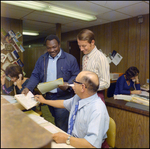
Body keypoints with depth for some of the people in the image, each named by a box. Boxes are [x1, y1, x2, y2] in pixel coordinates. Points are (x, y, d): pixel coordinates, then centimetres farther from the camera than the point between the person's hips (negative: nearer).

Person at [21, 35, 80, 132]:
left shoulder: (70, 59, -5)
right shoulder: (42, 59, 7)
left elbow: (76, 76, -5)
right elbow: (35, 76, 8)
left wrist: (68, 85, -24)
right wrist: (28, 88, -7)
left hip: (63, 97, -4)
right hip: (48, 97, 4)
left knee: (62, 126, -1)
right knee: (57, 122, 19)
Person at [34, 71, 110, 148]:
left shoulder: (98, 111, -29)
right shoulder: (78, 97, -4)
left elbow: (93, 145, -32)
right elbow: (64, 103, 15)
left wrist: (66, 139, -26)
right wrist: (44, 101, 24)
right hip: (71, 140, 7)